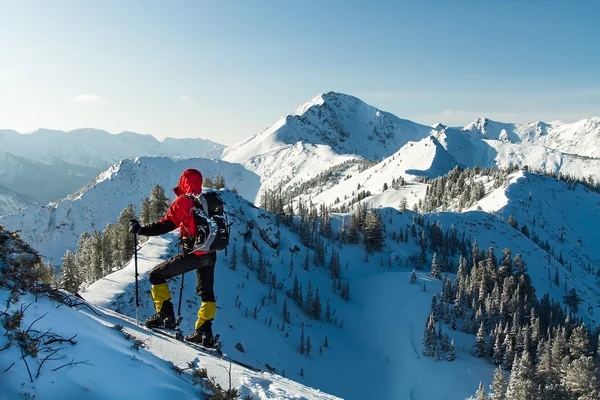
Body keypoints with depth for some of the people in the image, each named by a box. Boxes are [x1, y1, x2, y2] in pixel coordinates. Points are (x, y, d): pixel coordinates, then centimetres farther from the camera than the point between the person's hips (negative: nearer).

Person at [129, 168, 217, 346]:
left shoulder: (183, 201, -7)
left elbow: (166, 225, -15)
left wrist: (140, 230, -8)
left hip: (193, 253, -6)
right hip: (210, 255, 7)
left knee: (157, 275, 9)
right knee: (207, 294, 18)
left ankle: (165, 315, 6)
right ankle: (204, 332, 14)